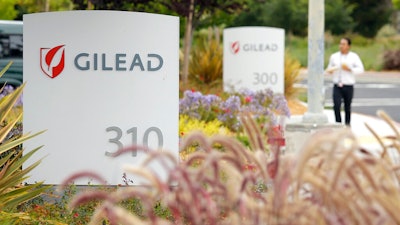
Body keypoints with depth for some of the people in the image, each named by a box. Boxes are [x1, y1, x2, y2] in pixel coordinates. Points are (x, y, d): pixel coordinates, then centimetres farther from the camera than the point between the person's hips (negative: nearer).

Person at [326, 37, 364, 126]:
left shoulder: (354, 57, 2)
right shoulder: (334, 56, 8)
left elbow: (361, 69, -2)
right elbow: (329, 68, 17)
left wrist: (349, 69, -15)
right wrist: (329, 70, -7)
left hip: (348, 87, -1)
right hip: (337, 86, 1)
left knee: (347, 107, 7)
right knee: (336, 106, -15)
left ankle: (347, 124, 23)